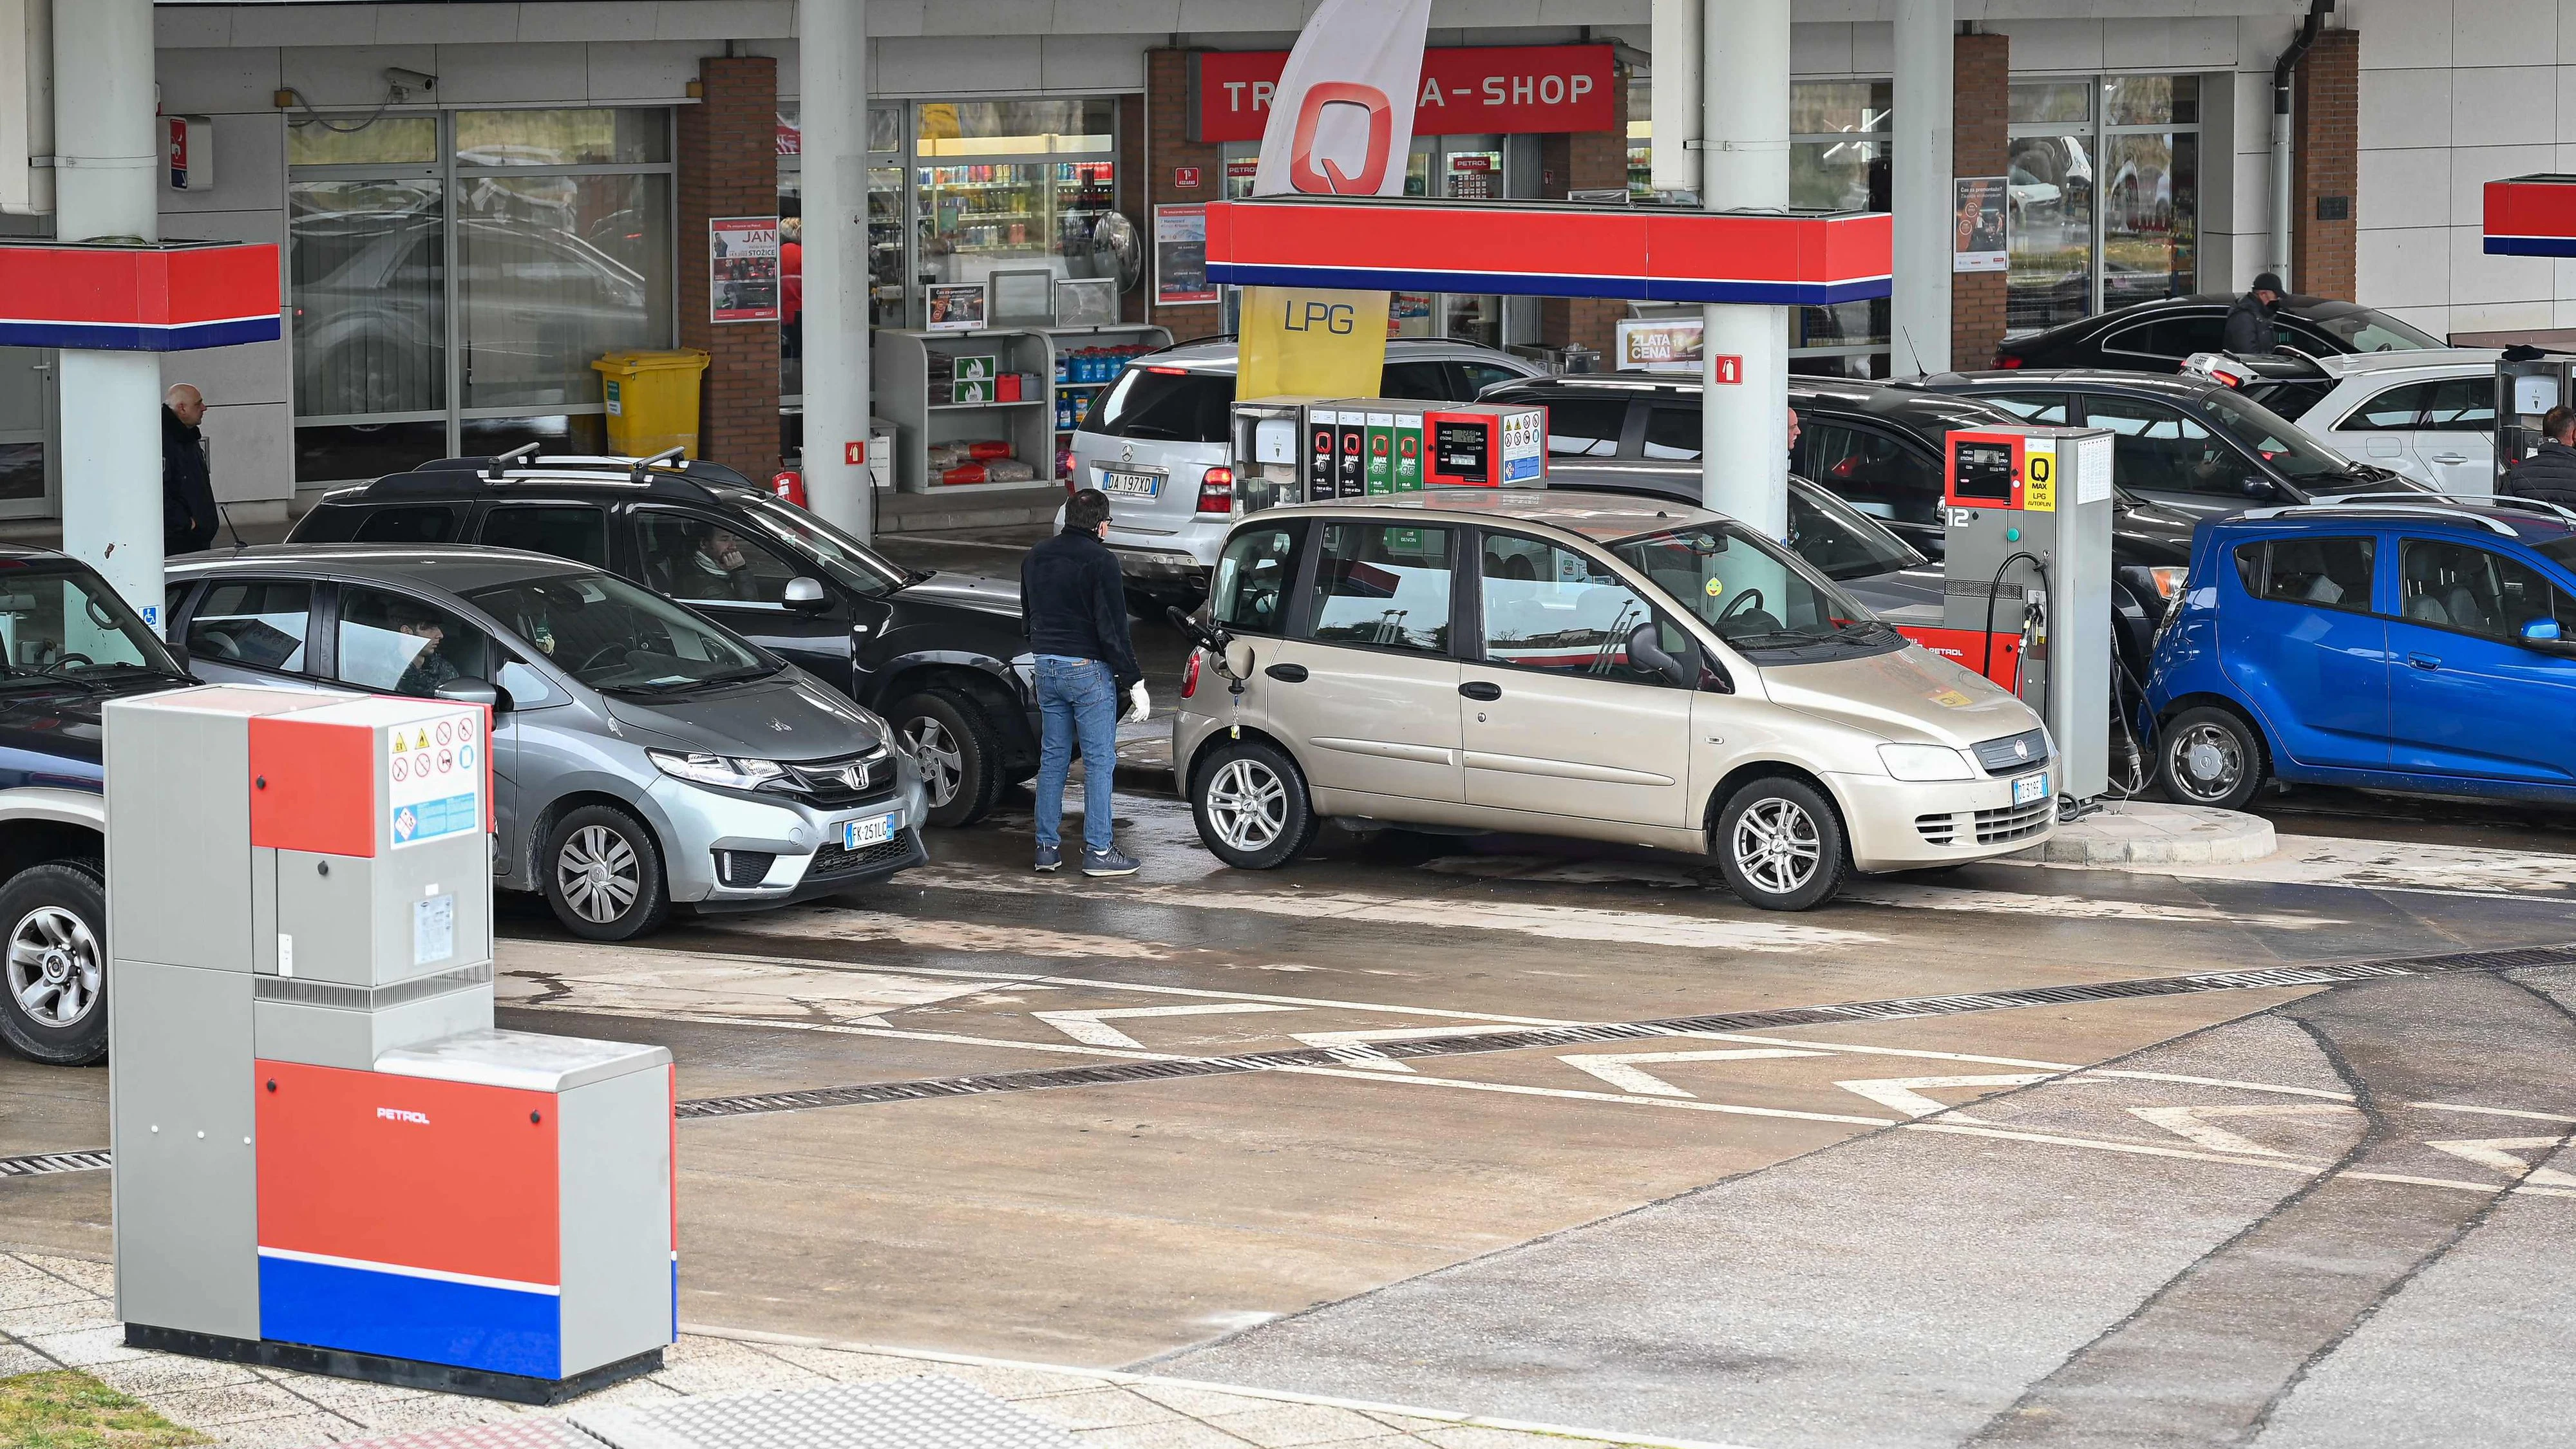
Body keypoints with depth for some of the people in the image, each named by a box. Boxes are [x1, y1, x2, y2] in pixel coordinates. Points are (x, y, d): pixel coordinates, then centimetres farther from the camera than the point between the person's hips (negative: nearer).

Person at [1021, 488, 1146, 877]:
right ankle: (1098, 850, -1)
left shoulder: (1035, 558, 11)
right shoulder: (1100, 560, -12)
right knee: (1099, 761, -1)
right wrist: (1134, 682, -11)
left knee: (1052, 760, 13)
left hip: (1046, 669, 7)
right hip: (1089, 670, -7)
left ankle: (1047, 847, 14)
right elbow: (1113, 628, -15)